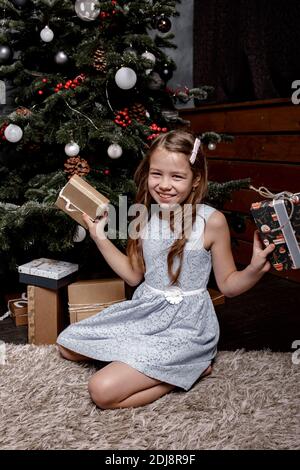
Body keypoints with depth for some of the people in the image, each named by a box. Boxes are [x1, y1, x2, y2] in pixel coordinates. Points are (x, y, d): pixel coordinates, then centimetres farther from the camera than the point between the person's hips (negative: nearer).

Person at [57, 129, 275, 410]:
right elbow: (134, 275, 8)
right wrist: (99, 236, 3)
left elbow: (228, 284, -6)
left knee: (103, 391, -18)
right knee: (67, 345, 16)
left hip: (185, 323, -7)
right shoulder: (145, 215, -2)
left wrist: (255, 269, -27)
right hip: (144, 310, 7)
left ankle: (194, 366, 0)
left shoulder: (211, 221, -16)